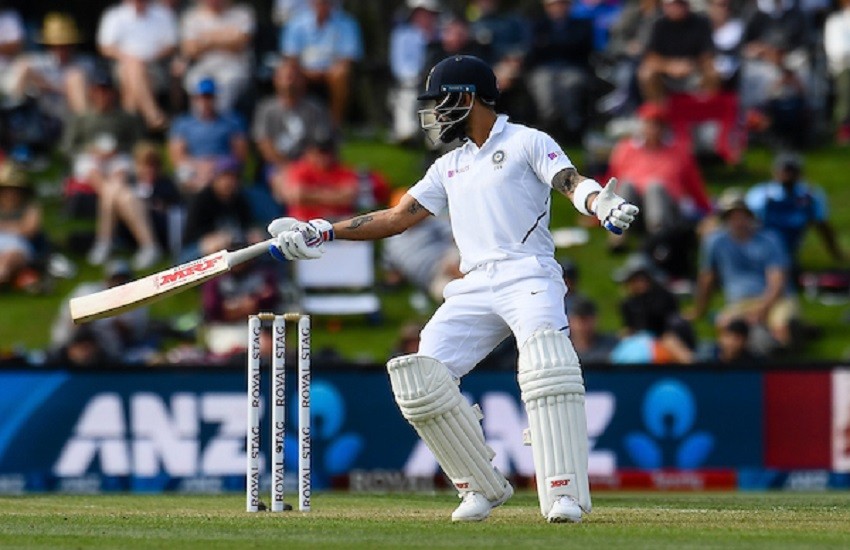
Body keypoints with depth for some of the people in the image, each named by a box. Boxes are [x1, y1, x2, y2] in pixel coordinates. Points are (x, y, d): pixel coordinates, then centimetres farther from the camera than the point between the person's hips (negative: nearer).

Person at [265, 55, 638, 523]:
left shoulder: (526, 143, 6)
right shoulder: (450, 167, 26)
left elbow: (571, 182, -9)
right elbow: (398, 217, 25)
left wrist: (603, 205, -32)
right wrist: (321, 233, 18)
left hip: (528, 276, -7)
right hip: (474, 288, 7)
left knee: (546, 363, -31)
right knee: (420, 378, -9)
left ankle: (564, 495, -34)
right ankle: (482, 487, 3)